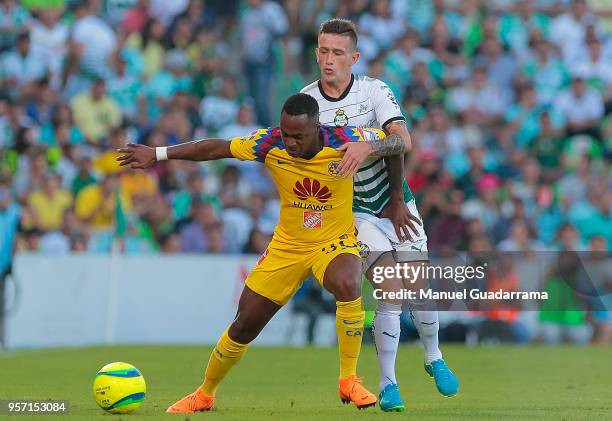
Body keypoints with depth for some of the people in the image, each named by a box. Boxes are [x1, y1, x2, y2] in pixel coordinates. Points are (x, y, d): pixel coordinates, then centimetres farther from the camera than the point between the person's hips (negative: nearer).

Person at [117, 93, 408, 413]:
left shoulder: (343, 140, -23)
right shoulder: (270, 143, -18)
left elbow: (397, 142, -10)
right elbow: (216, 148, -6)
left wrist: (370, 148, -32)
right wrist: (158, 154, -5)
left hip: (335, 242, -2)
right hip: (287, 246, 2)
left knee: (347, 286, -37)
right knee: (246, 323, 5)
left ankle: (349, 381, -20)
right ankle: (204, 395, 30)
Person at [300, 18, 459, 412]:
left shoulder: (375, 91, -10)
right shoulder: (305, 101, -6)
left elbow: (402, 139, -25)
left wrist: (367, 147, -42)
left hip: (396, 202, 1)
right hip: (355, 212, -1)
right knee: (391, 294, -16)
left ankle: (434, 357, 30)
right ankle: (388, 383, -4)